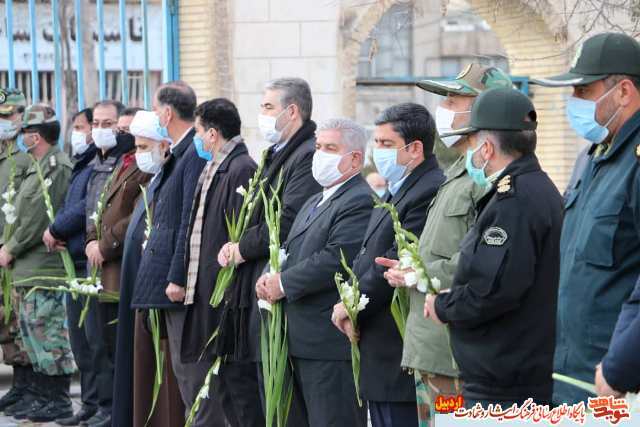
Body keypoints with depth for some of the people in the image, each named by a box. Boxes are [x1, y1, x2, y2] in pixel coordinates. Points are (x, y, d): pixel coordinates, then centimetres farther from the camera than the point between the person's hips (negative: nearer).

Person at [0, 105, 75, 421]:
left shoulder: (57, 168, -14)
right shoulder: (40, 168, 20)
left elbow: (39, 219, -19)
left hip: (45, 269, -11)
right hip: (28, 270, 11)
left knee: (48, 334, -7)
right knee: (32, 333, 15)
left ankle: (57, 400, -3)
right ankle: (38, 396, 22)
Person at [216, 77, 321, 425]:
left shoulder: (309, 156, -14)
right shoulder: (275, 155, 19)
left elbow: (289, 220, -23)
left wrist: (244, 248, -11)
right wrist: (236, 245, 4)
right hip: (251, 284, 10)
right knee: (239, 372, 14)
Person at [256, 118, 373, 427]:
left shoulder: (360, 202, -13)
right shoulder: (314, 203, 22)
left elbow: (336, 259, -22)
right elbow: (289, 248, 20)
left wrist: (283, 284, -14)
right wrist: (270, 278, -3)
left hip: (331, 343, -10)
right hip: (302, 343, 10)